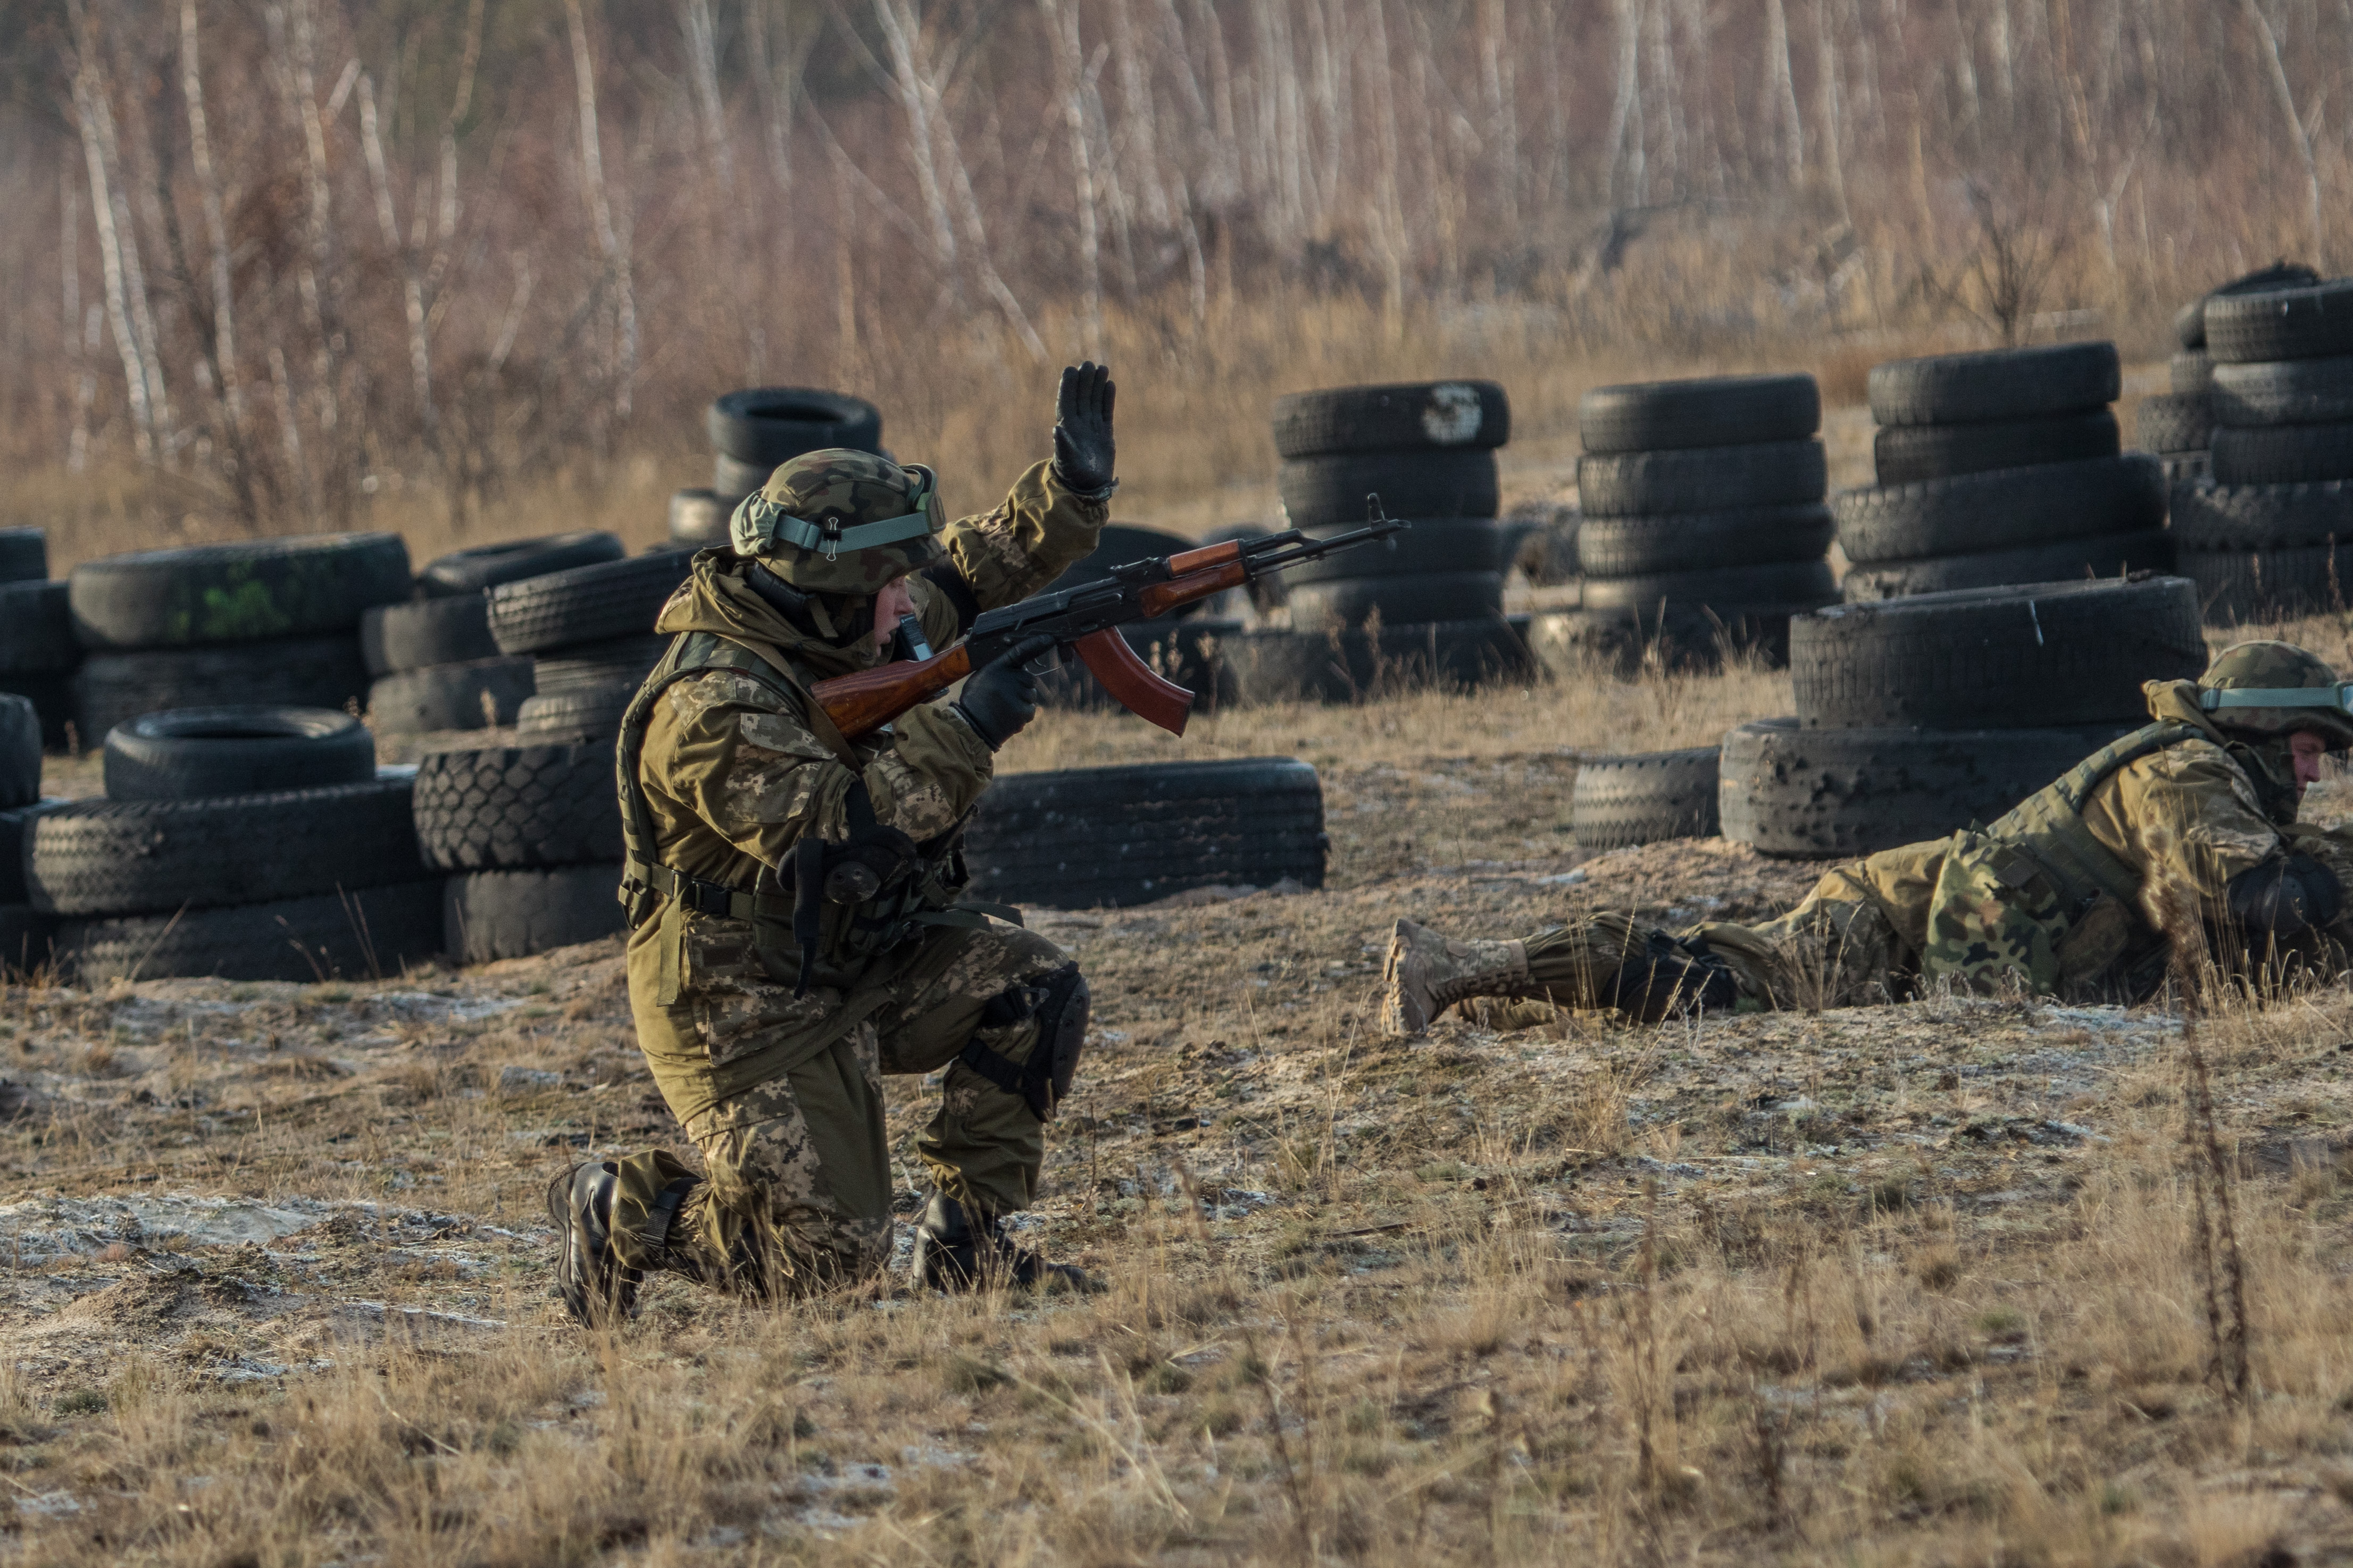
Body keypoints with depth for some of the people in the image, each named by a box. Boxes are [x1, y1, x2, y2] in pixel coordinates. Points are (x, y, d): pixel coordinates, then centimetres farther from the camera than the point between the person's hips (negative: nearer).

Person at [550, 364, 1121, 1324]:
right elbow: (837, 829, -36)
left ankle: (963, 1239, 4)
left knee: (1035, 991, -9)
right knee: (829, 1257, -11)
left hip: (853, 966, 9)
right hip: (742, 1014, -9)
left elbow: (968, 572, 12)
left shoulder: (830, 627, 0)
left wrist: (1073, 489, -3)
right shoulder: (713, 707, -27)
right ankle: (616, 1216, 11)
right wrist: (969, 729, -32)